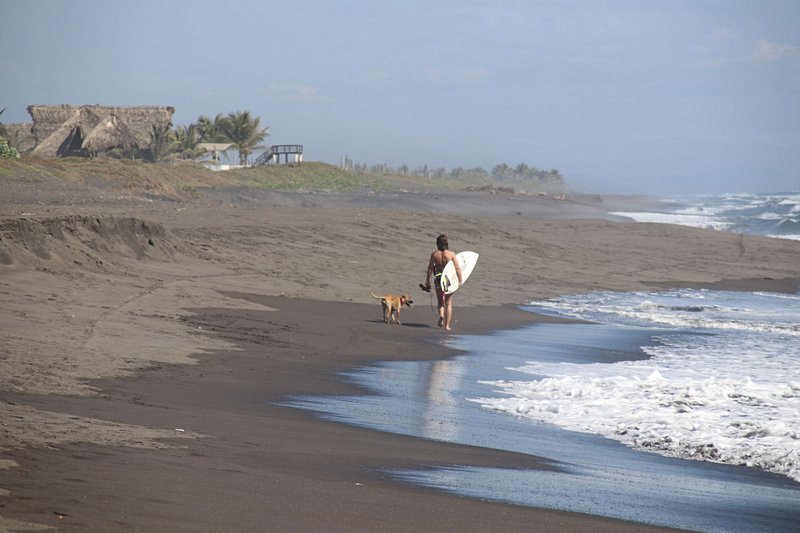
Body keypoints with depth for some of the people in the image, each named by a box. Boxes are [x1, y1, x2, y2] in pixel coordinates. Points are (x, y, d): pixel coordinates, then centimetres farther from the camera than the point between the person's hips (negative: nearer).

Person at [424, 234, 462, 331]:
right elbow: (458, 268, -11)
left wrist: (427, 281, 7)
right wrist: (460, 281, -4)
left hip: (438, 279, 1)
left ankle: (441, 314, -13)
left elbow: (430, 268, -2)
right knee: (448, 303, 9)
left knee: (440, 301, 17)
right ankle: (447, 325, 5)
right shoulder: (451, 254, -10)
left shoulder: (434, 253, -5)